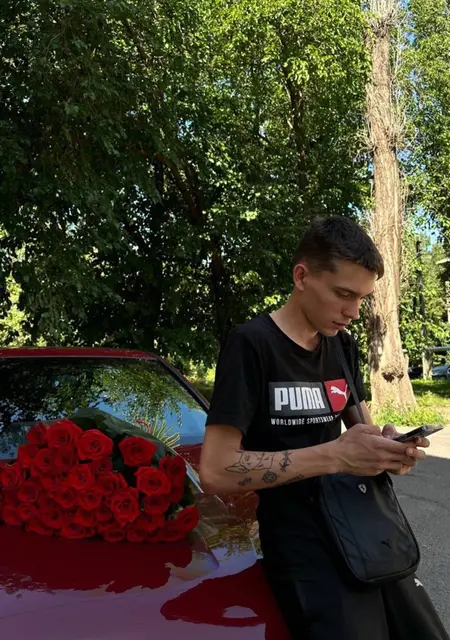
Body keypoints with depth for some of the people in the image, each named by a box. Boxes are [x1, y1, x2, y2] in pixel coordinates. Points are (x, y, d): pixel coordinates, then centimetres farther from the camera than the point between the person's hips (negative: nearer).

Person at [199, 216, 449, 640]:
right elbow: (215, 471, -22)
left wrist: (388, 449, -8)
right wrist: (334, 455, -27)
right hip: (302, 546, -7)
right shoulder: (252, 344, -16)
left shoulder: (343, 347, 7)